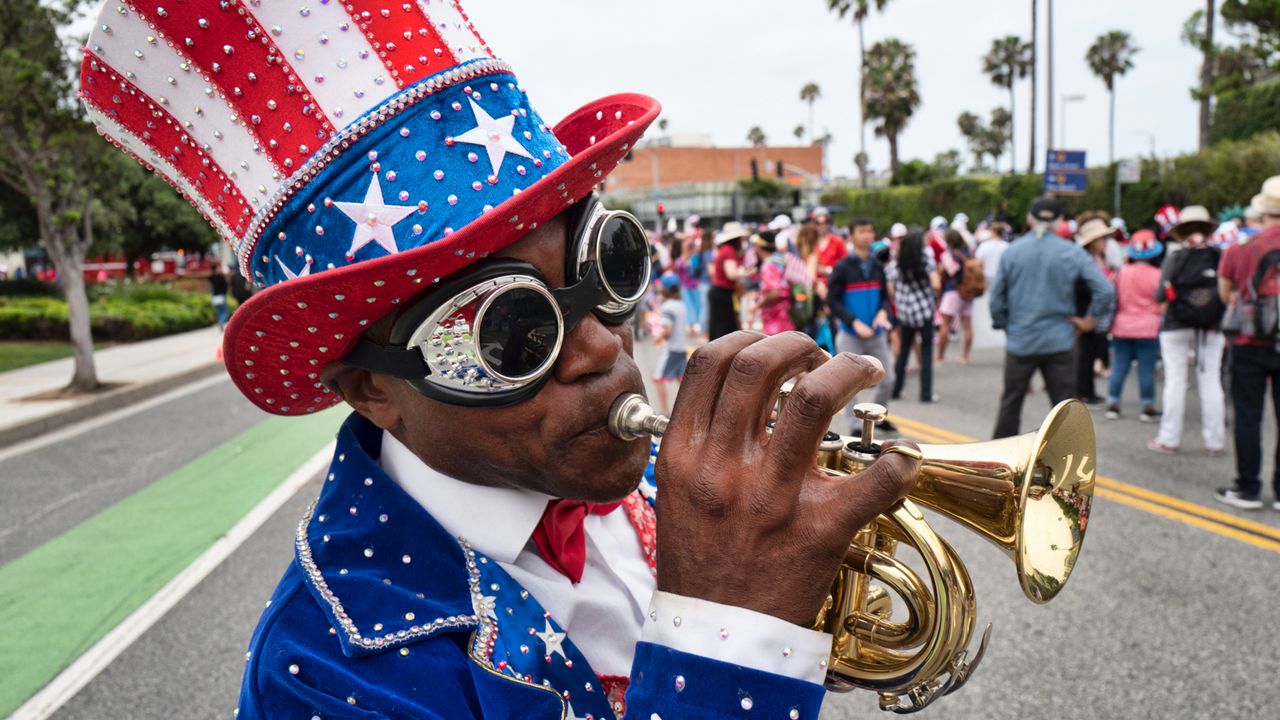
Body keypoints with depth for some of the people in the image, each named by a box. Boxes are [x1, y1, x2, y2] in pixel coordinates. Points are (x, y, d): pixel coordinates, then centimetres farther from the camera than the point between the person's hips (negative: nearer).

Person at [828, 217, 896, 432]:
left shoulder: (878, 267, 7)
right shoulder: (842, 268, -7)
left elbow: (884, 296, 14)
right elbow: (832, 301, -9)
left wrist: (883, 312, -9)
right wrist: (855, 323, -19)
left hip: (876, 333, 4)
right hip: (850, 334, -4)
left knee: (887, 378, 8)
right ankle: (855, 427, 14)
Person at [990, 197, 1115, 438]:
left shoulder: (1012, 251, -2)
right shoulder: (1071, 253, -5)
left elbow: (996, 296, -2)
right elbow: (1106, 290, -12)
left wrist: (1003, 324, 11)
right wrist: (1090, 319, 0)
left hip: (1020, 341, 1)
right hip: (1059, 341, -1)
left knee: (1010, 403, 13)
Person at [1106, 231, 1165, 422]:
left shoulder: (1122, 272, 0)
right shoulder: (1157, 275, -8)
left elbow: (1114, 300, 8)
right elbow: (1162, 303, -4)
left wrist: (1113, 322, 19)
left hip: (1122, 327, 3)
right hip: (1148, 329, -3)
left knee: (1119, 367, 7)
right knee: (1146, 369, 1)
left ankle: (1112, 404, 9)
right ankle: (1148, 408, 6)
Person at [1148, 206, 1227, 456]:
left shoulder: (1175, 259, -10)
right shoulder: (1220, 257, -5)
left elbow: (1161, 295, -10)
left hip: (1177, 328, -2)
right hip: (1212, 330, 2)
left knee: (1175, 381, 4)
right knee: (1211, 381, 8)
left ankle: (1169, 439, 8)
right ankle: (1215, 441, 11)